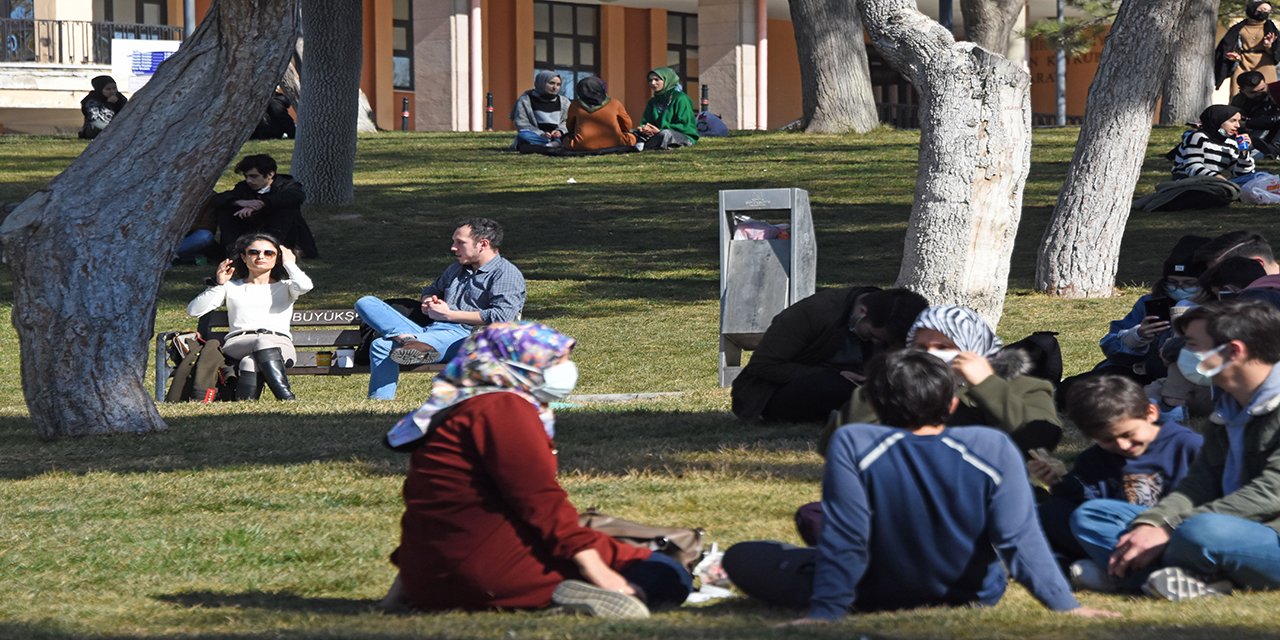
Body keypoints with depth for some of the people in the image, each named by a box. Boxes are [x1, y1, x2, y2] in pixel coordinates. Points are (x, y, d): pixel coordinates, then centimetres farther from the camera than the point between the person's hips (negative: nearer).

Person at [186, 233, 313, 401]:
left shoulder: (284, 287, 27)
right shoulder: (231, 287, 29)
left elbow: (304, 286, -1)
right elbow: (193, 311, 17)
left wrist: (289, 263, 17)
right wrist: (218, 285, 8)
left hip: (279, 343, 0)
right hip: (238, 344, 0)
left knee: (252, 362, -38)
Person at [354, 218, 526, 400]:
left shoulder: (506, 274, 2)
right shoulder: (457, 269, 31)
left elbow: (500, 317, -13)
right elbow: (432, 289, 48)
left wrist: (448, 314, -8)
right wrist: (428, 301, 19)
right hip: (431, 331, 8)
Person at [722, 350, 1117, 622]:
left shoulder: (854, 445, -25)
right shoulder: (993, 450, -21)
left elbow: (844, 540, -24)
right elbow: (1021, 539, -21)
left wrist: (824, 613, -18)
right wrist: (1066, 605, -15)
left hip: (879, 598, -3)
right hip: (970, 594, 3)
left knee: (741, 559, 10)